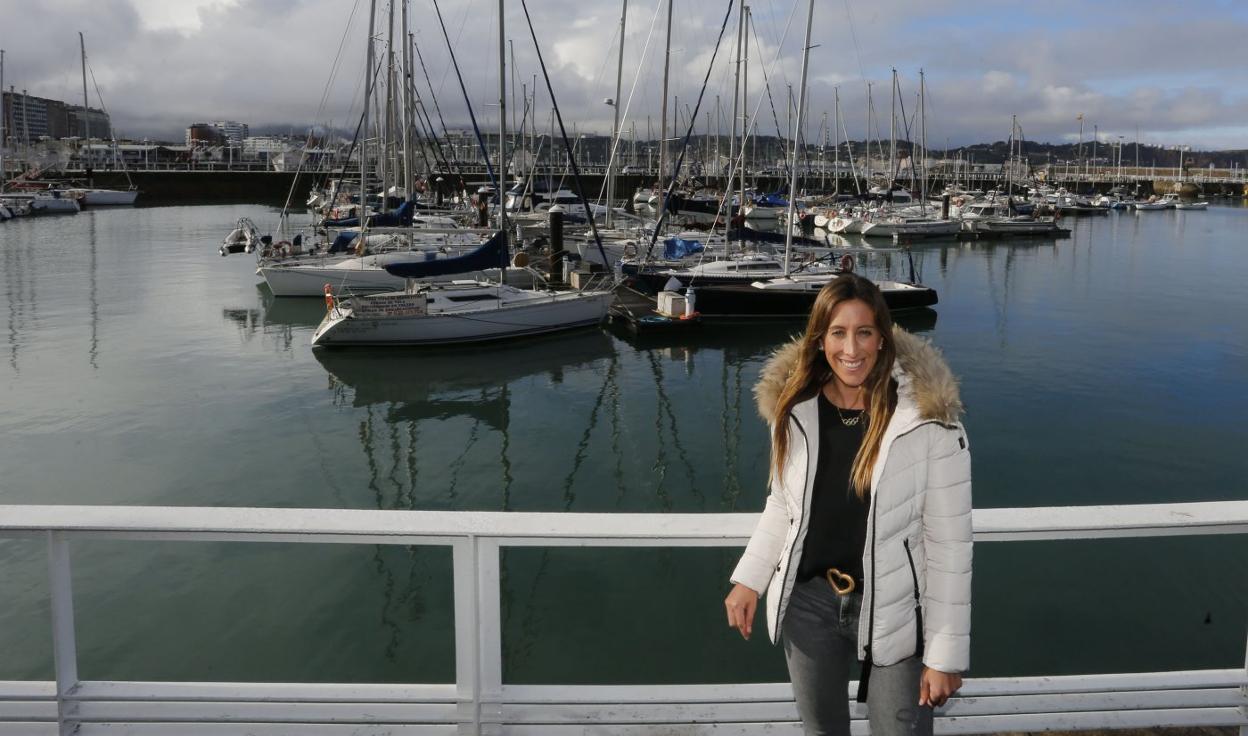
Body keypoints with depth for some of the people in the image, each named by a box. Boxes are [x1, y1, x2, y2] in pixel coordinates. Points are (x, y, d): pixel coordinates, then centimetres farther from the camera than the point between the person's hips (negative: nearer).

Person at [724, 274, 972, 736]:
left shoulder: (929, 420, -17)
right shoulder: (794, 408, -5)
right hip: (807, 602, 4)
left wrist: (945, 654, -11)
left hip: (893, 610, -4)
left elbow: (949, 543, -13)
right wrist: (750, 580, 1)